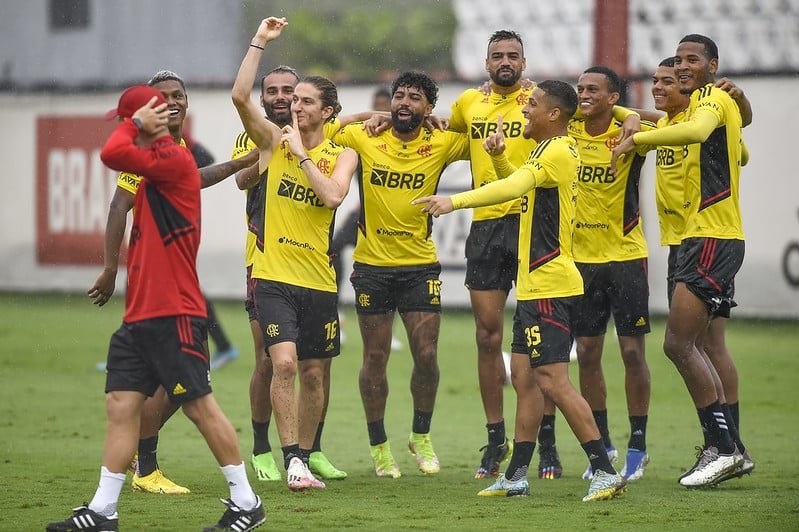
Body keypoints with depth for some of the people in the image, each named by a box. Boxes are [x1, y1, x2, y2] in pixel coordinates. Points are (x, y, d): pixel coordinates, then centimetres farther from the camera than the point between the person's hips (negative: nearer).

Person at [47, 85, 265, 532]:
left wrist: (134, 123, -8)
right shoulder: (154, 168, 18)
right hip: (141, 314, 10)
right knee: (121, 403, 5)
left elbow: (112, 153, -25)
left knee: (200, 406, -5)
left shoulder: (175, 159, -13)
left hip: (174, 315, -10)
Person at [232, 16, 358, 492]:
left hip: (319, 280, 2)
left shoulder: (342, 155, 5)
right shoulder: (274, 140, 3)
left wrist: (301, 153, -12)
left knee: (314, 374, 9)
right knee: (284, 363, -18)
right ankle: (292, 458, -14)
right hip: (274, 277, -2)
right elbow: (240, 96, -11)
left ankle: (304, 458, 22)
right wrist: (260, 42, -11)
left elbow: (332, 195, -15)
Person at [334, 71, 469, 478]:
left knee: (426, 355, -2)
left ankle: (421, 436, 20)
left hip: (420, 265, 0)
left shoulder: (441, 144, -2)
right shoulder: (363, 138, -2)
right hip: (372, 265, 0)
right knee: (375, 358, 4)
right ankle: (378, 446, 18)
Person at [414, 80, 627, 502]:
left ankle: (605, 471, -14)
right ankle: (516, 475, 18)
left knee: (552, 379, -13)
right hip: (535, 284, 11)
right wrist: (498, 156, 10)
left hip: (548, 285, -11)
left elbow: (514, 186, -30)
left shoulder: (557, 152, -15)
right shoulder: (551, 151, 16)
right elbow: (516, 183, 31)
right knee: (526, 376, 13)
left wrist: (454, 201, -39)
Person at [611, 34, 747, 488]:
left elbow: (697, 130, -34)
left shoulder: (712, 97, -9)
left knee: (678, 344, -14)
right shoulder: (717, 101, 20)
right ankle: (723, 449, 13)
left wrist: (637, 138, -30)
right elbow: (740, 154, 38)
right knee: (691, 347, 11)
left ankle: (724, 446, -13)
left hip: (712, 240, -10)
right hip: (704, 239, 10)